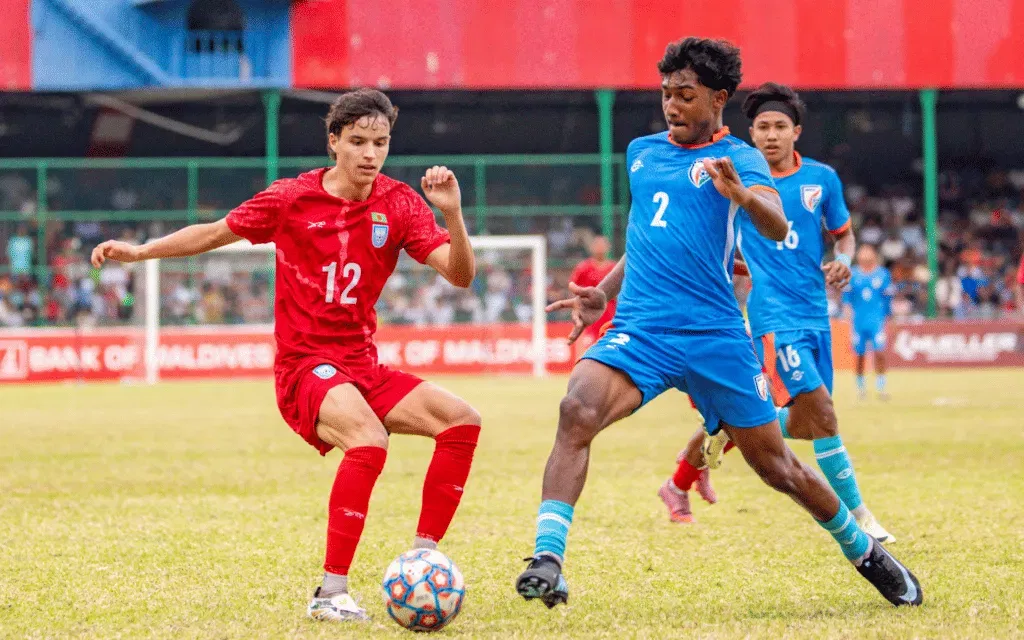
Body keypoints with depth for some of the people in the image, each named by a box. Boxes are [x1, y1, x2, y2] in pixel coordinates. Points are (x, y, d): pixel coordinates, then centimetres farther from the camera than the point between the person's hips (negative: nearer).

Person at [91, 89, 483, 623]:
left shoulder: (398, 204, 1)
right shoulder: (293, 199, -4)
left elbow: (460, 275, -7)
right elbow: (216, 232, 11)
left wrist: (452, 214, -23)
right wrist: (139, 251, 4)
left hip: (362, 368, 5)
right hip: (304, 365, -5)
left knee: (462, 422, -12)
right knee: (368, 441, -33)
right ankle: (330, 595, -30)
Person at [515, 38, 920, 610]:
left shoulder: (739, 158, 0)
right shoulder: (641, 153, 16)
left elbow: (778, 228, -20)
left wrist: (743, 196, -40)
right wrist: (605, 293, 21)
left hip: (715, 335, -3)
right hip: (639, 328, 3)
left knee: (776, 465, 6)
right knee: (577, 411, -27)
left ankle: (865, 552, 30)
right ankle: (547, 561, -31)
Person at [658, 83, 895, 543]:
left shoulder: (822, 178, 5)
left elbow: (844, 232, 17)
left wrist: (843, 259, -3)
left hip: (815, 312, 5)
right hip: (774, 314, -5)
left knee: (806, 423, 10)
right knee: (820, 413, -17)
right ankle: (858, 517, -8)